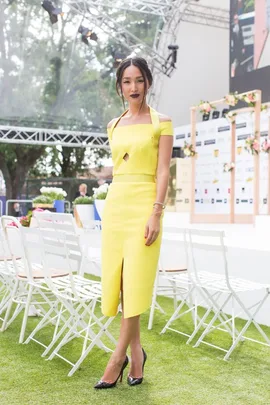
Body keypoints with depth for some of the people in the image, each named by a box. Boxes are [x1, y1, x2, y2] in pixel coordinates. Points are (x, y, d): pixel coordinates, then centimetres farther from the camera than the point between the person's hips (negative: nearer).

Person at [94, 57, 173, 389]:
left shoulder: (161, 122, 1)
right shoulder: (114, 125, 15)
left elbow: (163, 171, -6)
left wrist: (156, 213, -16)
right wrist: (110, 209, 14)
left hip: (144, 204, -5)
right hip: (115, 203, 5)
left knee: (136, 281, -6)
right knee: (118, 280, 4)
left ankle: (119, 356, 3)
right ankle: (136, 351, 18)